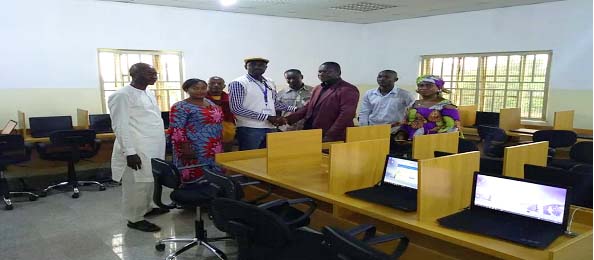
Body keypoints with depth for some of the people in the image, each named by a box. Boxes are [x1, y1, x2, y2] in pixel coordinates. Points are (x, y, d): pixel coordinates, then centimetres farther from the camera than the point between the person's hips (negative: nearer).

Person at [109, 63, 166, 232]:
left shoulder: (149, 93, 13)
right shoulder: (122, 95, -13)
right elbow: (120, 126, -16)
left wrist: (160, 146, 18)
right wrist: (130, 152, -21)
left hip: (153, 148, 9)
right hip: (137, 150, -8)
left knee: (149, 181, 17)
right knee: (137, 184, 0)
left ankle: (145, 209, 32)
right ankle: (135, 218, 12)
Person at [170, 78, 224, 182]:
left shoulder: (210, 103, 12)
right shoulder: (180, 107, -11)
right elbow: (177, 130, -16)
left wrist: (220, 144, 16)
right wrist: (185, 148, -21)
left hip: (214, 149, 8)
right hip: (195, 150, -7)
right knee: (195, 178, -2)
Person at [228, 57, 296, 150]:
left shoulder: (270, 83, 12)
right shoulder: (238, 83, -7)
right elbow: (236, 108, -15)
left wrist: (295, 109, 12)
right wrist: (267, 117, -17)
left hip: (270, 128, 6)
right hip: (249, 129, -6)